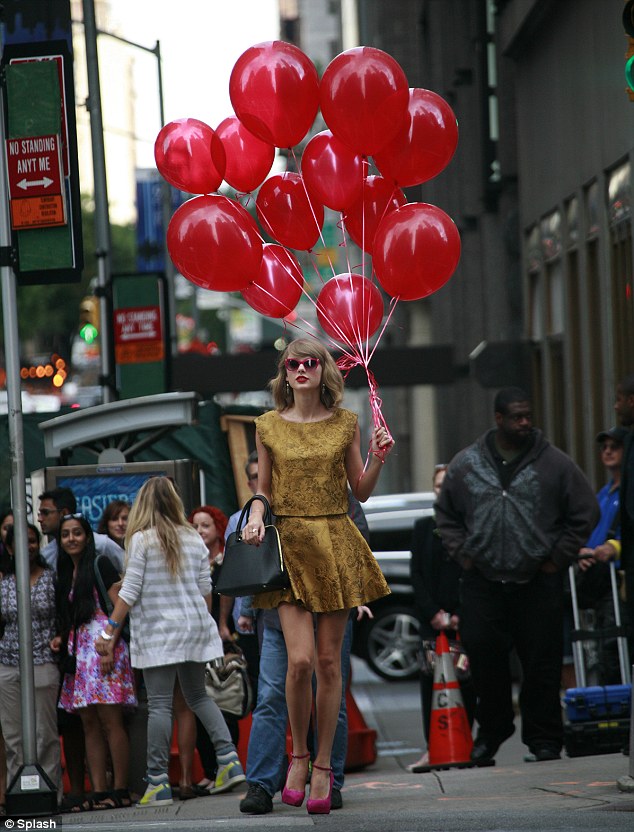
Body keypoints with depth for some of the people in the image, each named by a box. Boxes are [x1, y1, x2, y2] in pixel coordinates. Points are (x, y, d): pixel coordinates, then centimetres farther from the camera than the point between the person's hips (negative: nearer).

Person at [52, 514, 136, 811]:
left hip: (103, 645, -8)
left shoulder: (100, 565, -1)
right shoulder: (65, 573, 20)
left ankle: (120, 790, -9)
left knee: (110, 721, -10)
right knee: (89, 725, 4)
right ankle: (98, 791, 4)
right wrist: (61, 638, 8)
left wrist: (109, 648, -18)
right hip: (77, 650, 8)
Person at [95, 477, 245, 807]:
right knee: (198, 695, 17)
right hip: (194, 626, 5)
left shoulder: (141, 540, -7)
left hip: (158, 632, -5)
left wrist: (110, 631, -4)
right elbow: (205, 588, 11)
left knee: (159, 705, -6)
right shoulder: (193, 538, 7)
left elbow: (130, 591, -9)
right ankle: (229, 759, 5)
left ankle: (158, 781, -8)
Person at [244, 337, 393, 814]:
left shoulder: (345, 423, 6)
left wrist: (377, 460, -7)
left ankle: (323, 767, 11)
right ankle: (299, 754, 7)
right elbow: (264, 489, 12)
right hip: (289, 543, -1)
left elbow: (362, 492, 10)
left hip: (336, 544, 1)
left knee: (329, 661, 2)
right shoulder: (269, 426, 5)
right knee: (300, 659, -14)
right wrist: (256, 515, -8)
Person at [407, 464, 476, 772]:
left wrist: (461, 616, -8)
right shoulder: (423, 527, 11)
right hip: (432, 619, 2)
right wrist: (434, 613, -5)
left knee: (466, 682, -4)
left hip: (466, 617, -2)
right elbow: (416, 574, 7)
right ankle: (432, 749, -6)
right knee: (431, 680, -6)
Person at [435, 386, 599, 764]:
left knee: (542, 663, -1)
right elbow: (447, 514, 20)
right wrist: (462, 553, 8)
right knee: (483, 653, -2)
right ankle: (493, 729, 17)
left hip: (539, 583, -1)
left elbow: (586, 513, 6)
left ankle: (544, 740, 9)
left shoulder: (554, 463, 1)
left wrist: (559, 557, 1)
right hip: (482, 581, 2)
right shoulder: (466, 465, 7)